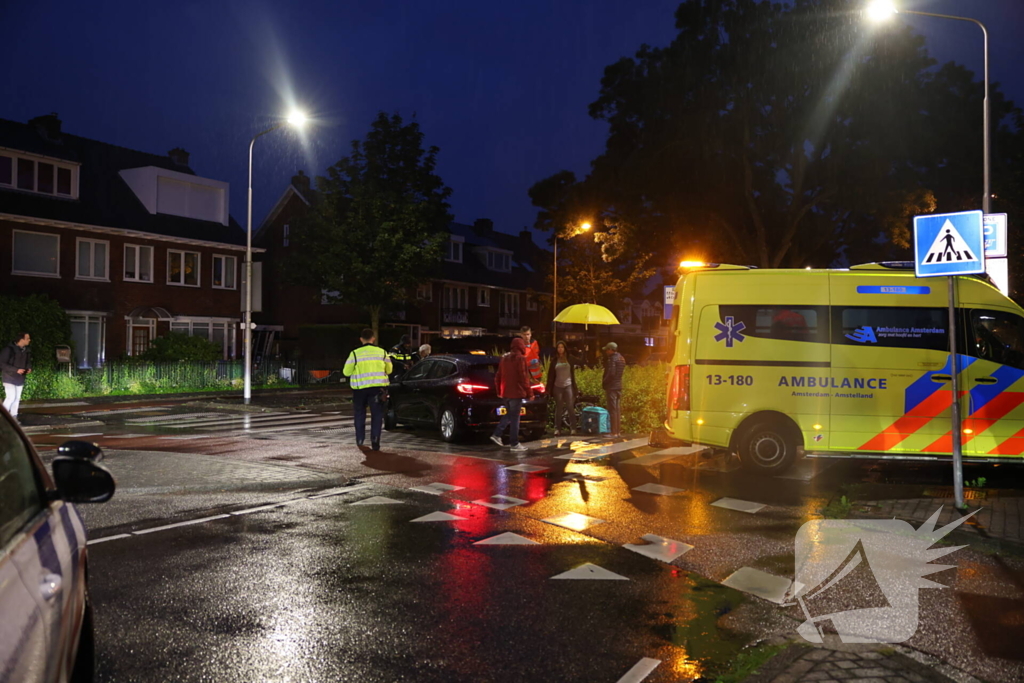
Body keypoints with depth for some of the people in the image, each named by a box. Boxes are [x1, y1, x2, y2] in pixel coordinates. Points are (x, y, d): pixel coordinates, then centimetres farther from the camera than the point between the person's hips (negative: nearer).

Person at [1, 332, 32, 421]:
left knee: (17, 398, 8)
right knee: (11, 397, -14)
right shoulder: (9, 349, -18)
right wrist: (16, 370, -24)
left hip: (20, 378, 6)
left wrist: (29, 368, -2)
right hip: (10, 378, -6)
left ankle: (13, 418, 15)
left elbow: (28, 361, 19)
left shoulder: (26, 350, 2)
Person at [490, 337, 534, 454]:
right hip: (516, 392, -7)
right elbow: (524, 377, -14)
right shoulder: (520, 358, -10)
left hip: (505, 392, 7)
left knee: (509, 414, 22)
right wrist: (529, 393, -8)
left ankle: (497, 435, 13)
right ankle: (515, 444, 1)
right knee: (515, 418, -3)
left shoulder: (504, 358, 13)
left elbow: (498, 376, 16)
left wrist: (499, 391, 25)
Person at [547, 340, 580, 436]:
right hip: (557, 386, 1)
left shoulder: (570, 359, 5)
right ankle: (557, 428, 7)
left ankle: (572, 427, 6)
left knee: (570, 407, -1)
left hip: (568, 386, -1)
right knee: (558, 408, 4)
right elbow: (550, 374, 6)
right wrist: (549, 388, 2)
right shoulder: (554, 360, 7)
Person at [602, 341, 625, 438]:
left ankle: (614, 432, -5)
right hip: (619, 386, 9)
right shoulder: (621, 358, 14)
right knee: (618, 409, 12)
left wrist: (603, 382, -9)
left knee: (612, 410, -6)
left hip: (611, 387, -9)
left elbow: (611, 373, -22)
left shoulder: (612, 359, -15)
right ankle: (618, 430, 17)